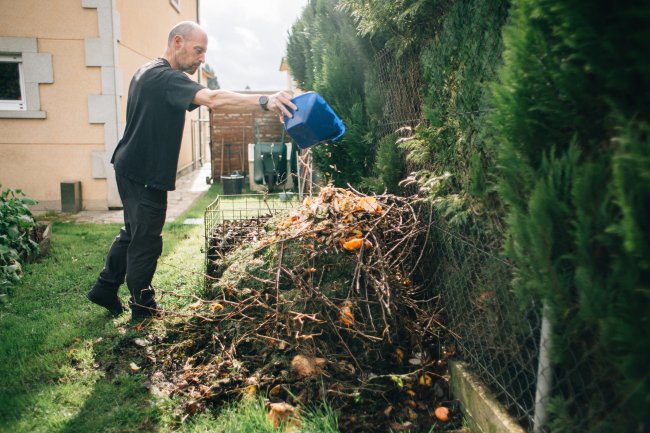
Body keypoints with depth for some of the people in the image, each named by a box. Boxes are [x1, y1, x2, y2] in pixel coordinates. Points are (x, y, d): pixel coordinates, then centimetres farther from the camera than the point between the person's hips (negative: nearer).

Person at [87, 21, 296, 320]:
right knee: (146, 242, 1)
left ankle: (104, 289, 36)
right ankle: (143, 311, 15)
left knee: (133, 232, 22)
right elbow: (213, 99, -37)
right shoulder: (166, 77, -21)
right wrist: (264, 101, -45)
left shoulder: (149, 73, 13)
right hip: (143, 174, -11)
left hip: (132, 169, 11)